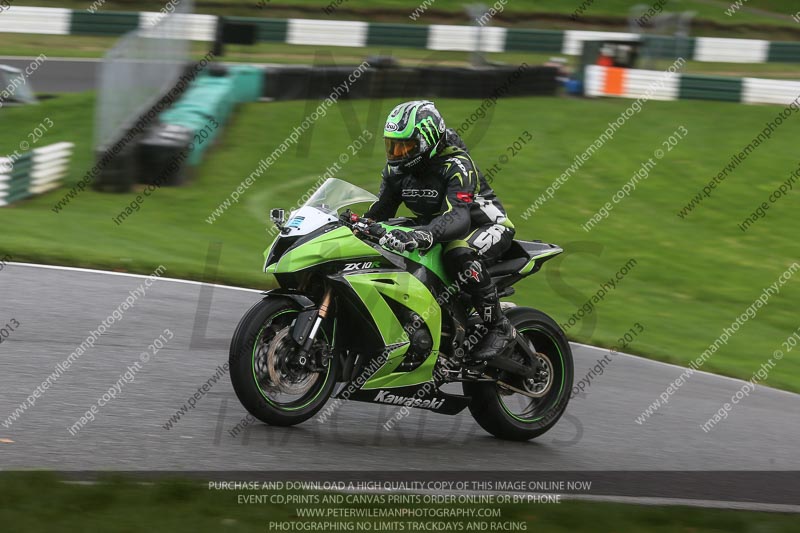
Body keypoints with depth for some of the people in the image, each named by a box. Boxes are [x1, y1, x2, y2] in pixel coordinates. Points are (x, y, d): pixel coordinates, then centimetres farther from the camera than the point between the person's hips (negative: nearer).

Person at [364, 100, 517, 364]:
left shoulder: (456, 164, -27)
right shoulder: (397, 169, -3)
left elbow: (458, 217, -40)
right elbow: (381, 210, 2)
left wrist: (420, 235, -58)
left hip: (487, 225, -8)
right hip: (436, 227, 8)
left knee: (460, 255, -41)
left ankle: (499, 327, -27)